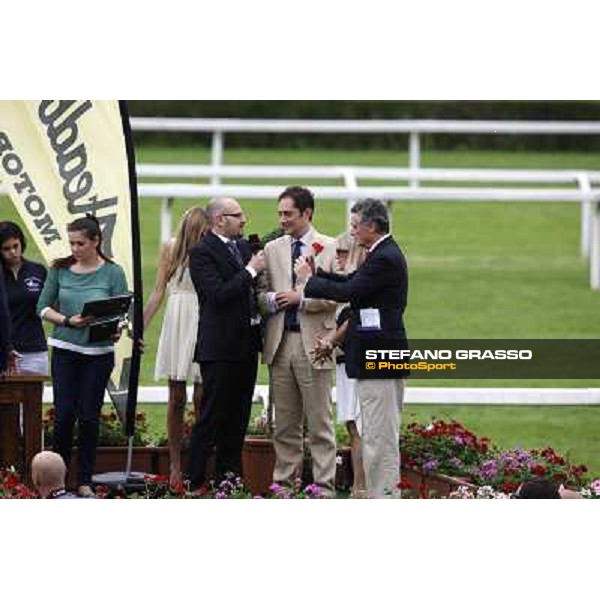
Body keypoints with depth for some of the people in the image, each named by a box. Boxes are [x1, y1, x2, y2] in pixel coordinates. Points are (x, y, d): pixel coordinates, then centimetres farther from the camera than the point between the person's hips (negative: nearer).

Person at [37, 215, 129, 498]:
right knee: (64, 414, -3)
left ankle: (85, 481, 10)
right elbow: (43, 307, 5)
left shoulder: (113, 273, -2)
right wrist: (68, 321, -11)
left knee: (89, 416, 1)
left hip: (99, 352, -1)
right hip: (65, 349, 1)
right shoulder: (60, 270, 3)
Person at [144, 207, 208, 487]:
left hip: (204, 325, -1)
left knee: (202, 400, -3)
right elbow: (158, 293, 8)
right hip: (177, 324, 1)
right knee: (176, 399, 3)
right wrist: (139, 328, 4)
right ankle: (175, 466, 7)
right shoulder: (171, 250, 8)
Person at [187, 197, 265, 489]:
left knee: (237, 419, 12)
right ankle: (194, 482, -4)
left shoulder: (243, 246, 14)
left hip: (246, 345, 8)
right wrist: (250, 270, -17)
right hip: (220, 347, -8)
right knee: (211, 419, -7)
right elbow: (219, 294, -21)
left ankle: (229, 477, 18)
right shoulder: (202, 252, -11)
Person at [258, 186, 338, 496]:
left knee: (320, 423, -3)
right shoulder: (272, 249, 13)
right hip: (280, 342, 4)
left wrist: (301, 298, -14)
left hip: (313, 342, -4)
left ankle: (323, 489, -2)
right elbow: (261, 293, 14)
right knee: (285, 424, 8)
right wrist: (271, 299, -8)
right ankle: (283, 484, 12)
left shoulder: (329, 248, 0)